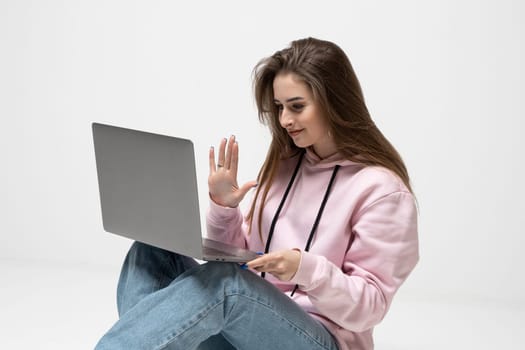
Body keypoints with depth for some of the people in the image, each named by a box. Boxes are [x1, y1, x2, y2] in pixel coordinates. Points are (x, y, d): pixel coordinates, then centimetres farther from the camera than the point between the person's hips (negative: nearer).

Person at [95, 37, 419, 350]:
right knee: (152, 251, -15)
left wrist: (306, 269, -26)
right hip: (253, 321, 7)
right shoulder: (284, 164, 13)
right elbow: (243, 258, 15)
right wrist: (223, 208, -4)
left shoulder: (381, 189, -7)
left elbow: (370, 306, -10)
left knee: (225, 281, -35)